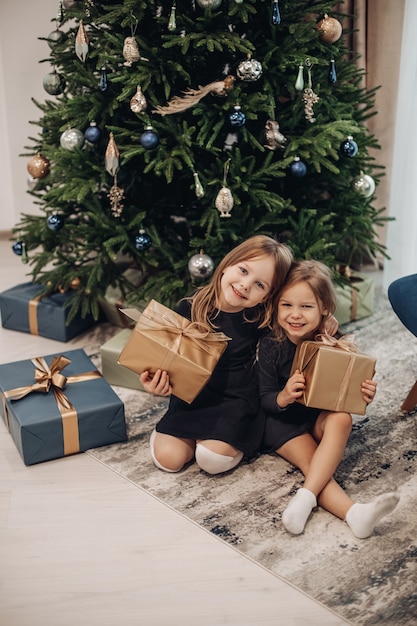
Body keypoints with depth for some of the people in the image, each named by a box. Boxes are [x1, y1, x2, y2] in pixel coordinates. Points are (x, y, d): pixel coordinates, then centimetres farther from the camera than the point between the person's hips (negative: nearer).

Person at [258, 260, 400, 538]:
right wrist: (283, 397, -33)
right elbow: (264, 399, -9)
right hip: (283, 420, -2)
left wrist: (364, 395, -22)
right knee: (312, 463, -28)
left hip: (322, 417, 2)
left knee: (342, 418, -31)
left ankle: (306, 497, -38)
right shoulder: (270, 345, -14)